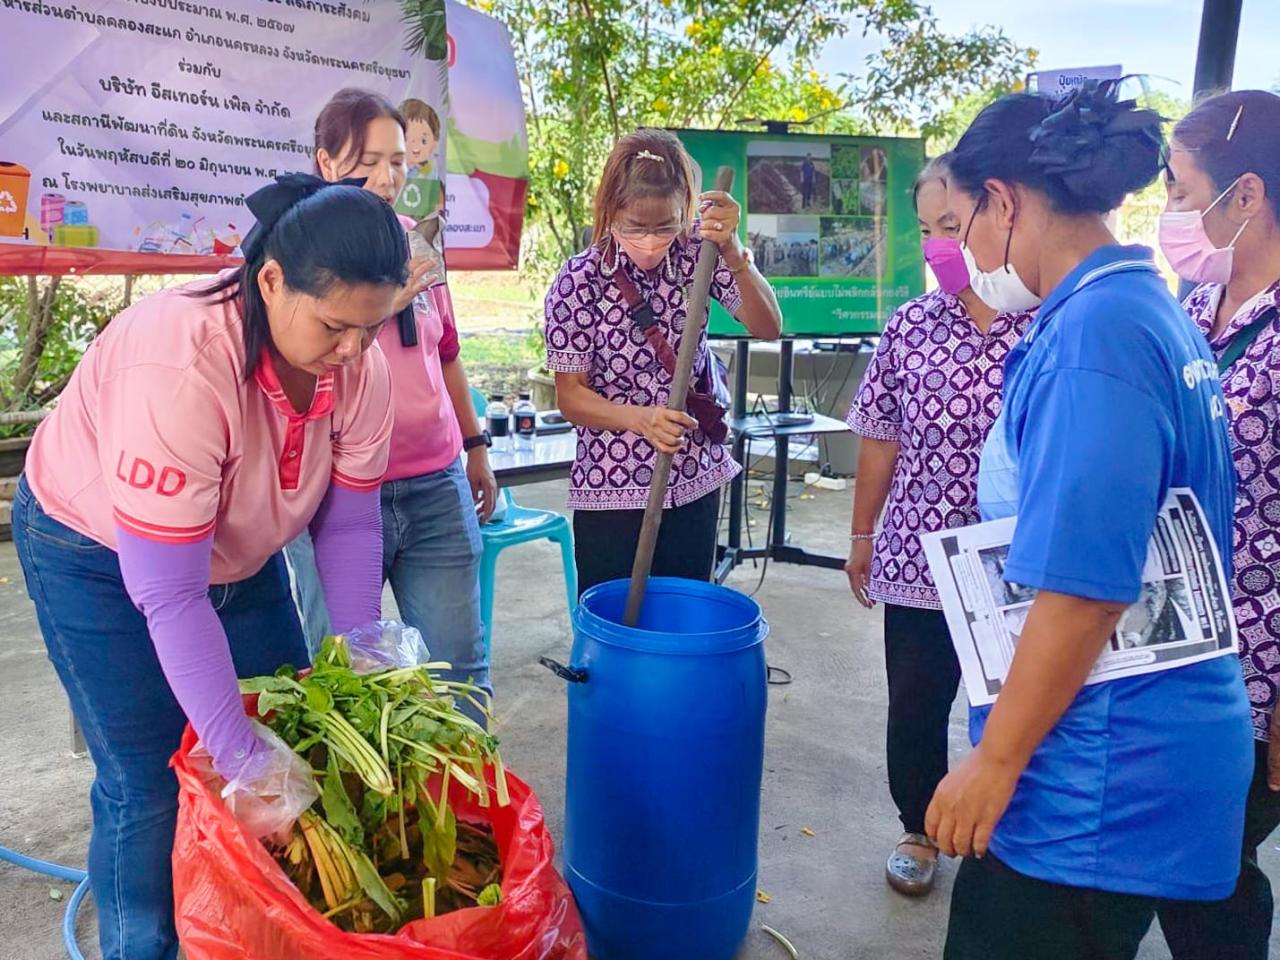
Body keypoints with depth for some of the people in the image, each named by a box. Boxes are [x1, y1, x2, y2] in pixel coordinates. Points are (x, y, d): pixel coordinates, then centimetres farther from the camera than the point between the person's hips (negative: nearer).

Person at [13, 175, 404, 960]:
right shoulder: (179, 367, -39)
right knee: (149, 786, -3)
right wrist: (241, 755, -34)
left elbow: (348, 524, -12)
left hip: (236, 547, 6)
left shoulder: (358, 364, -21)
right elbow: (168, 594, -36)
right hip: (100, 552, -5)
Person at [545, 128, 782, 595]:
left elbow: (767, 326, -11)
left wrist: (732, 251, -27)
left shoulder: (696, 254, -4)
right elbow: (570, 395, -8)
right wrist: (641, 419, -26)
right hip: (611, 488, -2)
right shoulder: (579, 281, -11)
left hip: (696, 481, 3)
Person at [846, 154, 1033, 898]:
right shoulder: (911, 326, -1)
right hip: (920, 557, 2)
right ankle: (920, 830, 38)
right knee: (914, 709, 14)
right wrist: (863, 535, 9)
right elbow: (881, 438, 5)